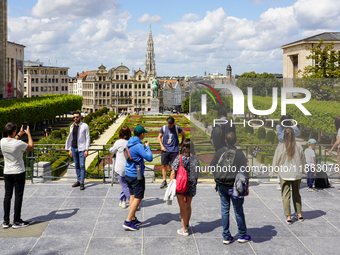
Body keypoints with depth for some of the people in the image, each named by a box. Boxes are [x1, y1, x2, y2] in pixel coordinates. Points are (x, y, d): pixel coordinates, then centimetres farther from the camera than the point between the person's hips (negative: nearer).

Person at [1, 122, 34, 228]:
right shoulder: (19, 143, -21)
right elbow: (31, 147, -2)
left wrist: (19, 134, 25)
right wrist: (28, 134, 7)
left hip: (7, 173, 5)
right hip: (18, 173, -5)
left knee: (7, 196, 10)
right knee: (18, 196, 3)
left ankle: (6, 221, 13)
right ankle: (17, 221, 7)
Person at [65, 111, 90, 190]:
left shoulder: (85, 126, -6)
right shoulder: (72, 126, 9)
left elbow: (88, 138, -6)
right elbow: (70, 138, 16)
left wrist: (86, 150, -12)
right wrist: (70, 149, 12)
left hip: (81, 149, -5)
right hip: (74, 148, 5)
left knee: (82, 166, -5)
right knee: (77, 165, 11)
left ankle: (82, 183, -2)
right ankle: (78, 181, 21)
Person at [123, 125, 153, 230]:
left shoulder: (129, 143, 7)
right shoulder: (138, 146, -20)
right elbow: (149, 158, -19)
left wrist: (145, 146, 19)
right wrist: (147, 147, -5)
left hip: (128, 174, 9)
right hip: (136, 175, -9)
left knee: (133, 196, 16)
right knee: (138, 198, -2)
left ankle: (133, 219, 22)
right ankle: (128, 221, -4)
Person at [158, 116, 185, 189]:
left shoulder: (177, 128, -2)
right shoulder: (163, 128, 2)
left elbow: (184, 135, 15)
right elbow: (159, 137, 11)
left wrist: (181, 143, 16)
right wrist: (162, 146, 0)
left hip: (174, 150, -2)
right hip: (165, 149, 2)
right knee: (164, 165, -2)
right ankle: (164, 181, 7)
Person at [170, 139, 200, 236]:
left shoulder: (180, 158, -16)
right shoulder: (195, 159, -4)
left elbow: (173, 173, -13)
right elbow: (197, 173, 7)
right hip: (192, 185, 4)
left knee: (182, 207, 7)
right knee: (188, 206, 22)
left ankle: (184, 230, 12)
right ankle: (186, 224, 42)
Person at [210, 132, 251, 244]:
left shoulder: (219, 152, -2)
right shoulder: (239, 153, -8)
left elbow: (211, 166, 0)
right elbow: (245, 171, -8)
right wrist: (246, 186, 0)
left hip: (221, 185, 2)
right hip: (235, 186, -2)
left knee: (224, 210, 9)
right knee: (238, 210, 9)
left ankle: (226, 237, 14)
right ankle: (242, 235, 20)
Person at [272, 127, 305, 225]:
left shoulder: (281, 147, -11)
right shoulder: (298, 145, -4)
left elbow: (276, 161, -3)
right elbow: (302, 159, 6)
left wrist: (275, 169, 15)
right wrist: (301, 169, 21)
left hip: (285, 174, -3)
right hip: (297, 174, 3)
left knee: (286, 195, 5)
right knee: (296, 194, 19)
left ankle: (288, 217, 4)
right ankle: (299, 214, 24)